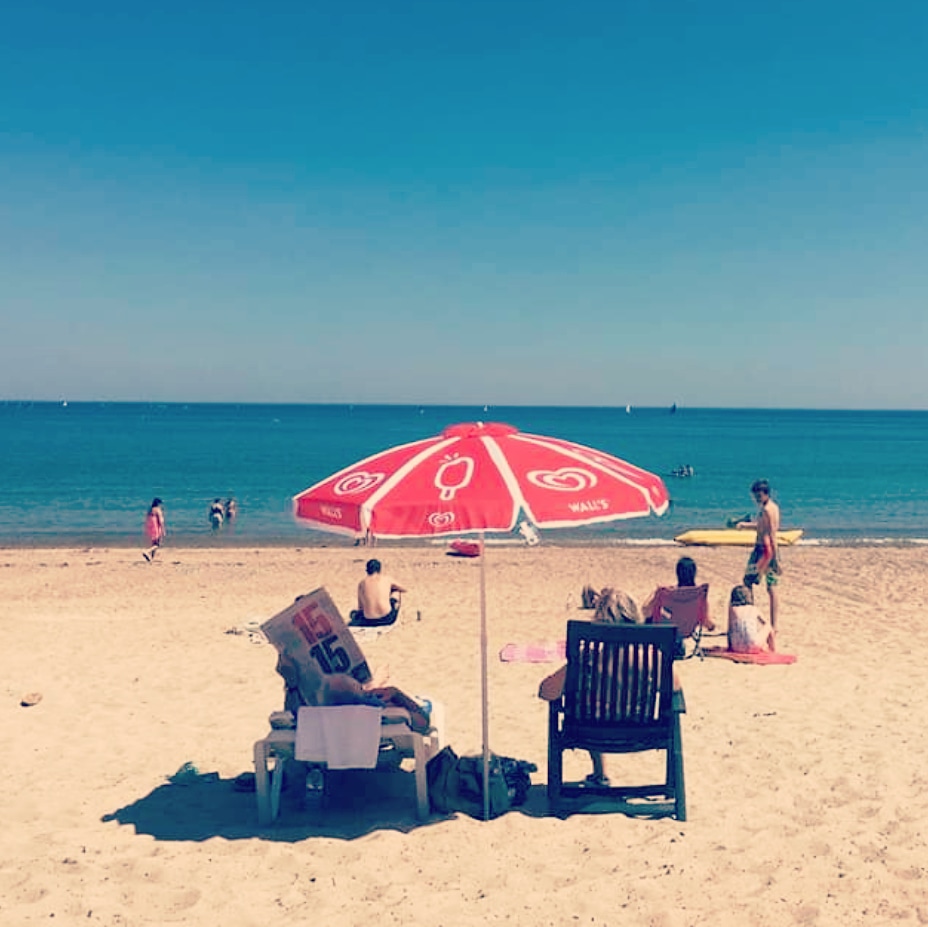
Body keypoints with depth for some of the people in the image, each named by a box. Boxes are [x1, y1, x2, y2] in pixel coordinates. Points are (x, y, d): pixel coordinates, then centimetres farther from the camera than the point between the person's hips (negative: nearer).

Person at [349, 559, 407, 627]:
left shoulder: (361, 583, 4)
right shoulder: (387, 579, 1)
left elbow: (360, 607, 8)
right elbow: (404, 590, 19)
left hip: (369, 621, 3)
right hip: (387, 619, -3)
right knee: (396, 590, 27)